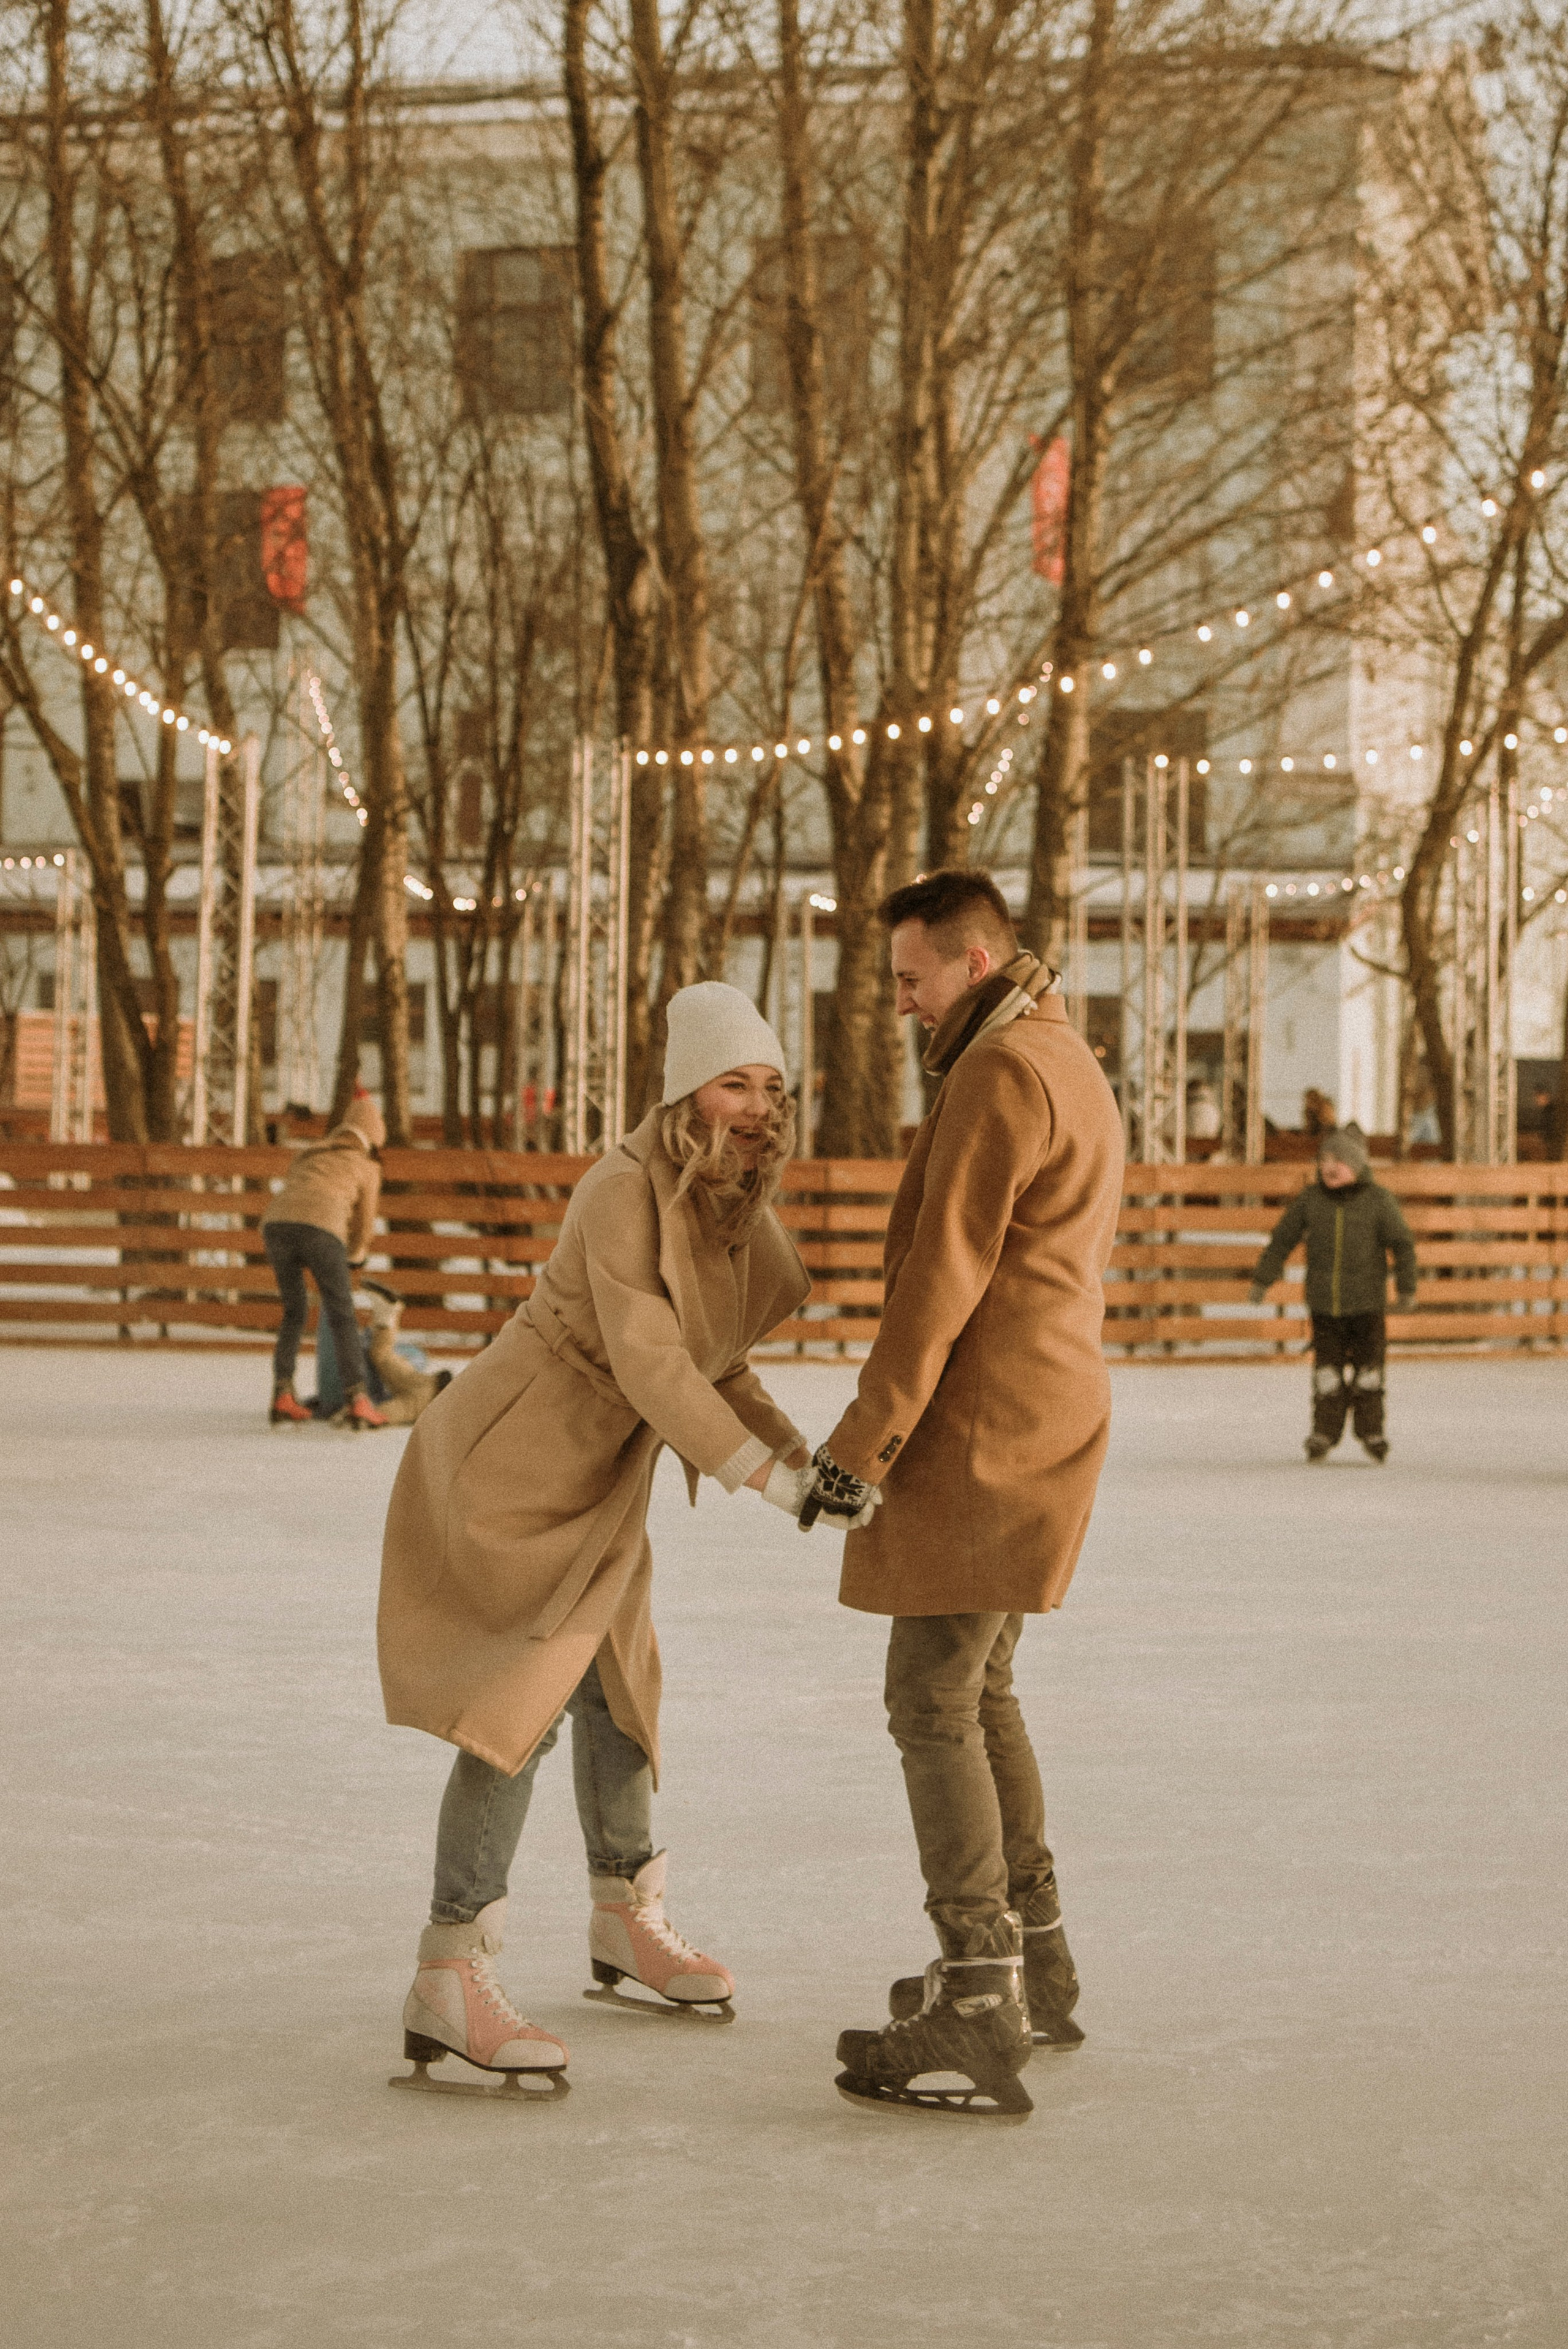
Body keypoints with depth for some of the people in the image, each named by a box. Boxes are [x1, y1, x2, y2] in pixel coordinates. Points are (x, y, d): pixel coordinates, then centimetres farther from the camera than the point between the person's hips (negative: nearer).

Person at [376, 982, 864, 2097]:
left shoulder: (738, 1208, 2)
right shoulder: (627, 1193, -26)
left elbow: (717, 1364, 7)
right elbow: (650, 1364, -32)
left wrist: (798, 1449, -9)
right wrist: (772, 1481, -35)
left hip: (603, 1479, 9)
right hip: (517, 1461, -9)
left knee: (614, 1681, 20)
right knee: (523, 1700, -16)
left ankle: (627, 1921, 39)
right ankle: (449, 1985, -15)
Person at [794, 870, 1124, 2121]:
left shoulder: (1000, 1077, -15)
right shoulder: (1072, 1067, 18)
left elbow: (943, 1278, -20)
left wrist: (863, 1442, -18)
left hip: (986, 1429, -10)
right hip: (1049, 1411, 10)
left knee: (935, 1700, -9)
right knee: (979, 1689, 18)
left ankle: (979, 2007, -12)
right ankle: (1036, 1962, 23)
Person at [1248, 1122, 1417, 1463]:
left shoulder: (1378, 1200, -6)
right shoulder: (1309, 1199, 0)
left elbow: (1402, 1244, -1)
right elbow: (1282, 1240, 7)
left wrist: (1407, 1288, -6)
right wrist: (1261, 1281, 5)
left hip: (1366, 1300, -1)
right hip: (1324, 1301, 1)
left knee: (1367, 1364, 4)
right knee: (1327, 1365, 1)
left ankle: (1371, 1430, 16)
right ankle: (1324, 1432, 7)